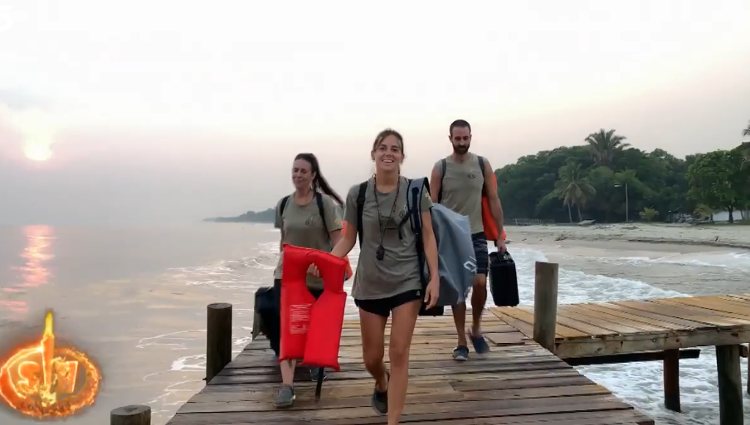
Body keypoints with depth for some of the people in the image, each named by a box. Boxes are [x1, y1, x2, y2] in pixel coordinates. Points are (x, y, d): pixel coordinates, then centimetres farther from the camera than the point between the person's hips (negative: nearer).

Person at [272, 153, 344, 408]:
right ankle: (287, 384, -10)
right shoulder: (283, 204, 5)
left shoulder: (325, 203, -10)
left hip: (319, 276, -3)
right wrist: (281, 261, 13)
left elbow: (338, 239, -12)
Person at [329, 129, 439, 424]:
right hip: (370, 284, 2)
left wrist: (434, 277, -9)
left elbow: (428, 236, -2)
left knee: (399, 353, -1)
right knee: (372, 357, 13)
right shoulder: (357, 194, -2)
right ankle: (381, 385, 49)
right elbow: (348, 238, 4)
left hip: (408, 282, -1)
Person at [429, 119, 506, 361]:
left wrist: (500, 236, 3)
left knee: (480, 282, -11)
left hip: (476, 234, 1)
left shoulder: (483, 165, 3)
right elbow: (432, 205, 0)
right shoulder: (440, 168, -1)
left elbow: (494, 201, 6)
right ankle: (462, 342, 13)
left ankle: (476, 329, 15)